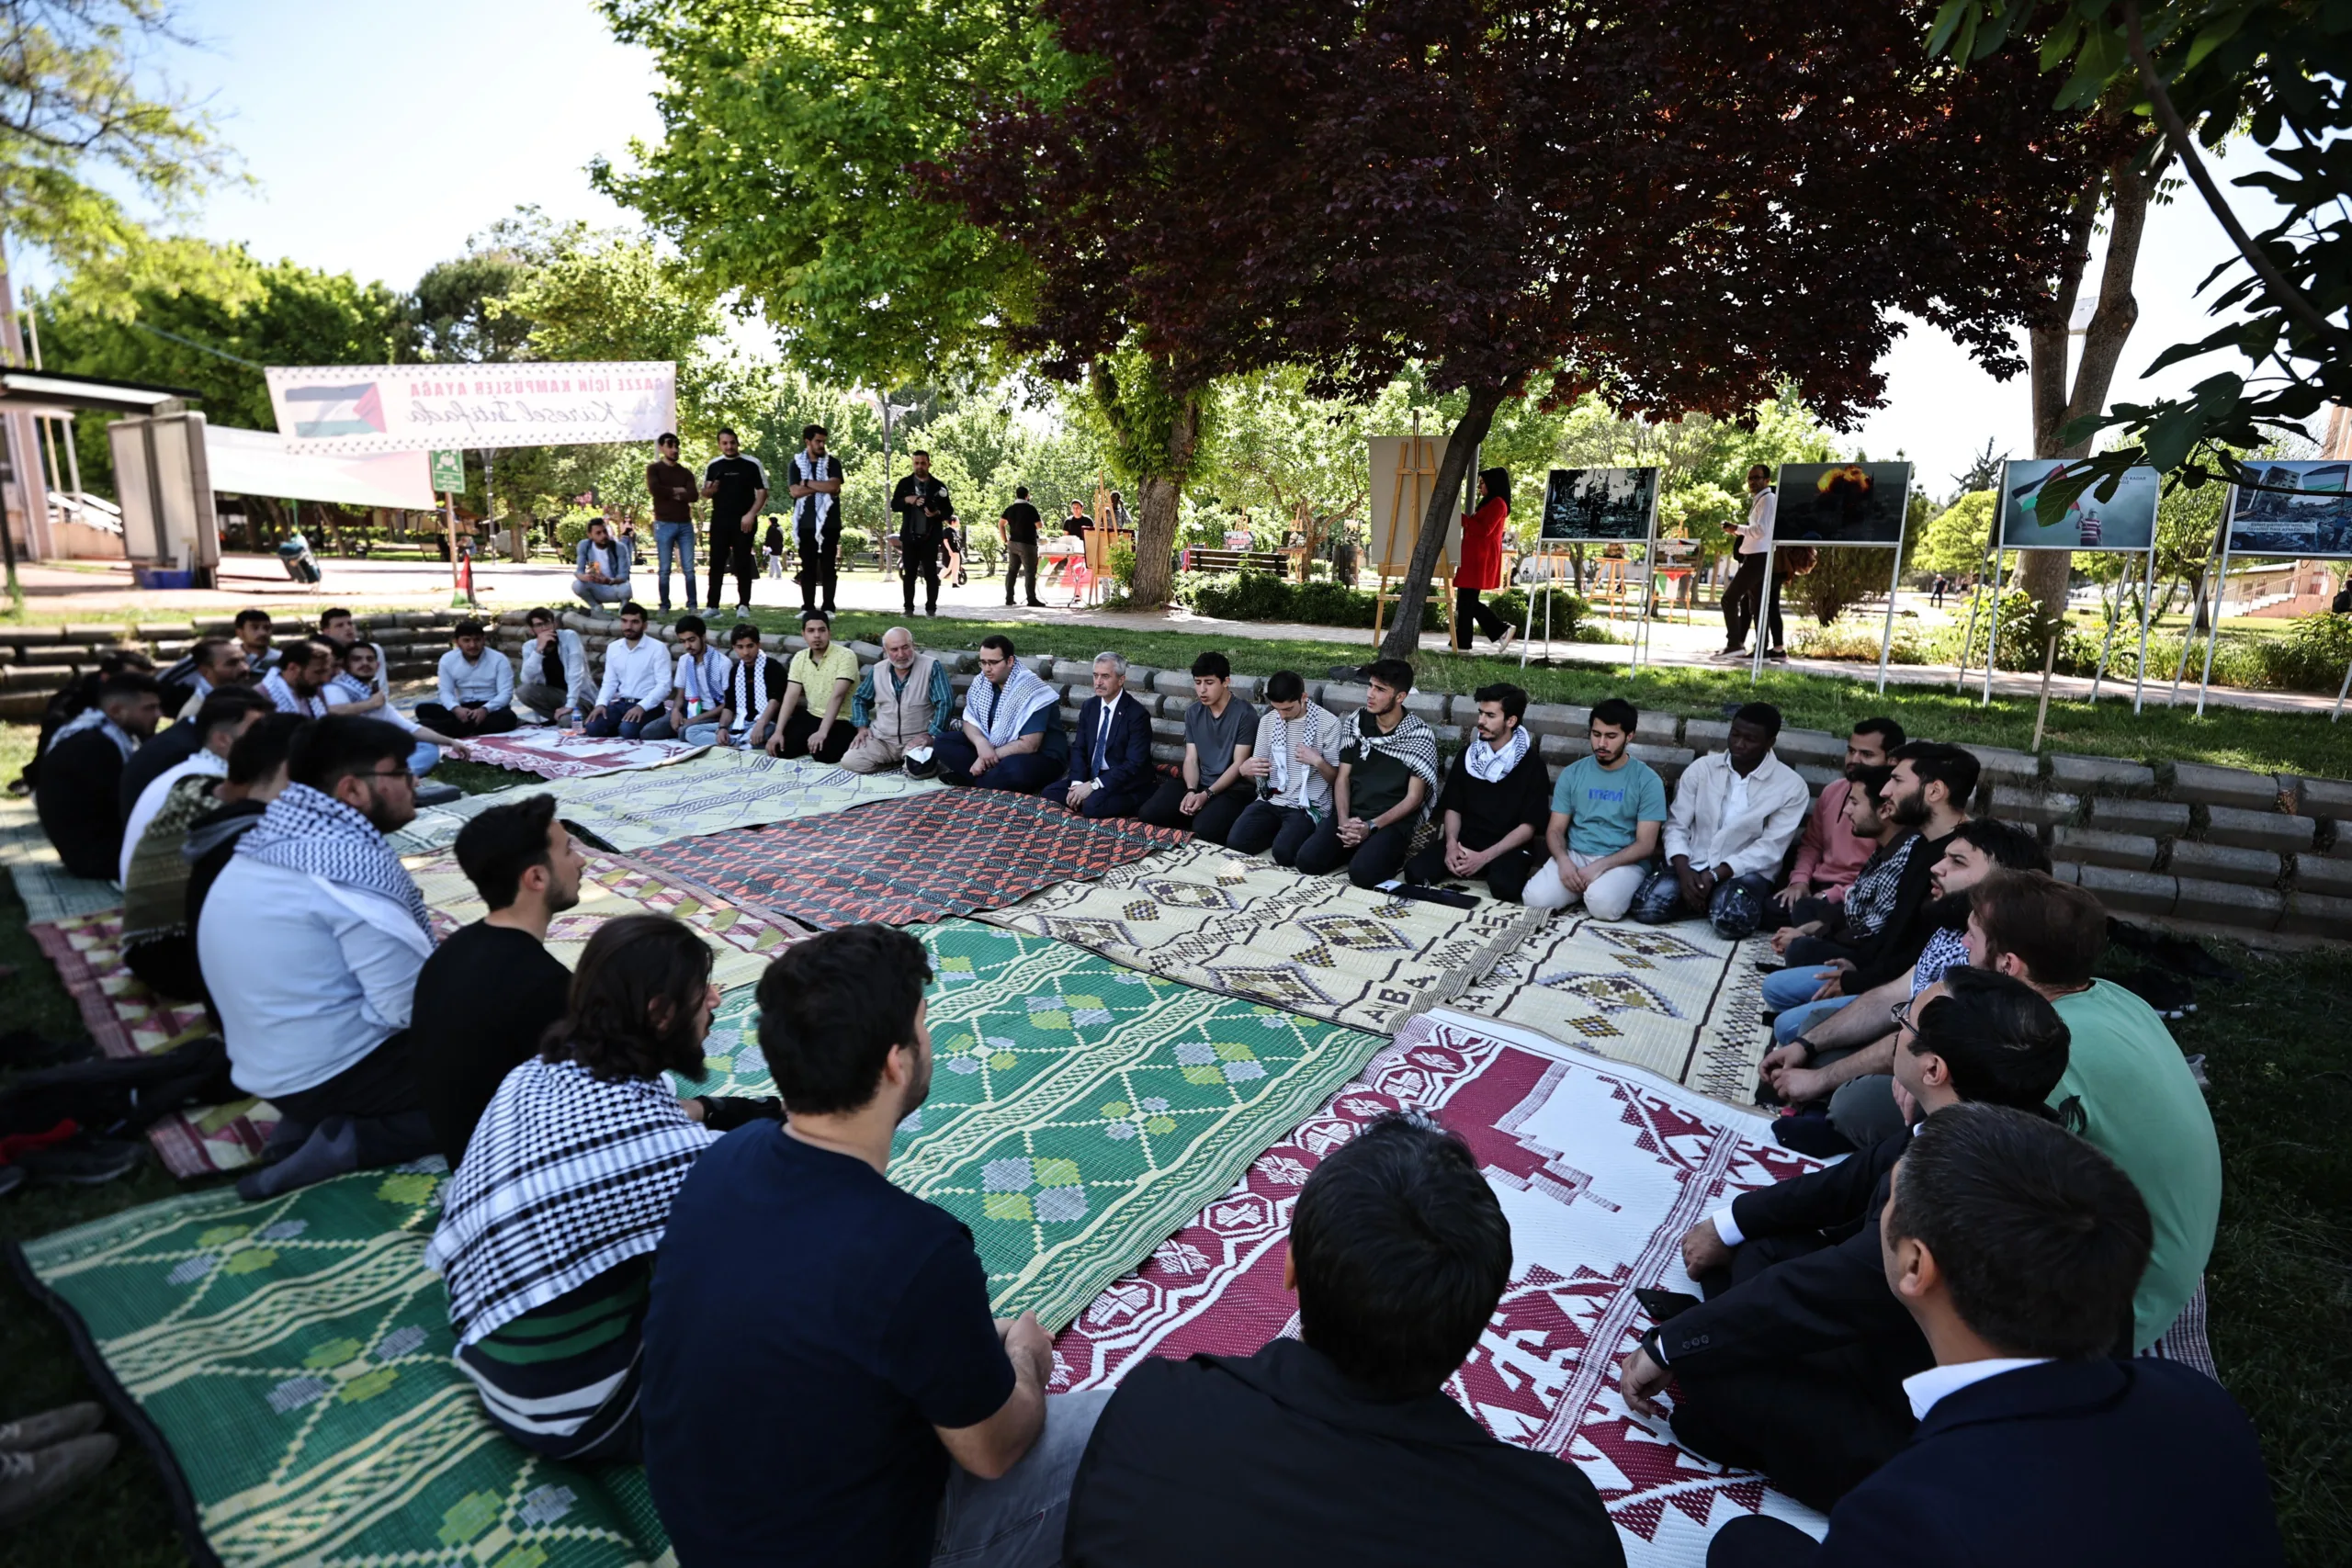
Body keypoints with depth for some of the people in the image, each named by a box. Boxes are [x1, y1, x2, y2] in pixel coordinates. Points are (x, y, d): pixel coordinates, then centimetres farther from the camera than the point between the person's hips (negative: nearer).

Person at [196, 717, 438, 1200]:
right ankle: (350, 1142, -7)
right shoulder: (355, 861, -25)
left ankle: (309, 1123, 10)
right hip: (335, 1073, -9)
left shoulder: (264, 840, 4)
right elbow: (412, 1005, -25)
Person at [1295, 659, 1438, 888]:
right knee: (1307, 860, -19)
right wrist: (1343, 820, -12)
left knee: (1362, 873, -30)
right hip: (1351, 816, 4)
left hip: (1393, 821, -4)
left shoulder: (1419, 736, -7)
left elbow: (1413, 797, -7)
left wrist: (1371, 826, -17)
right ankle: (1357, 849, 7)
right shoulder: (1356, 722, 5)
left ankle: (1390, 853, 3)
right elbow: (1342, 777, 6)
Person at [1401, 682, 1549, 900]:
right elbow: (1452, 807, 9)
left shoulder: (1532, 765, -5)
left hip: (1508, 847, -3)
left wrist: (1484, 857, -19)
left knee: (1504, 886, -37)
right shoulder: (1467, 755, 7)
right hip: (1464, 841, 4)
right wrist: (1451, 844, -12)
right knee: (1415, 872, -22)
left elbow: (1528, 826, -8)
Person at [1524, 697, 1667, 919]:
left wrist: (1600, 866, -20)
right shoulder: (1572, 773, 7)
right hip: (1575, 856, 3)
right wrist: (1563, 860, -17)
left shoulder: (1647, 780, -2)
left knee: (1602, 904, -36)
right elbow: (1555, 829, 5)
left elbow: (1645, 844, -7)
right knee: (1536, 898, -25)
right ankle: (1583, 889, 4)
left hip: (1623, 862, -3)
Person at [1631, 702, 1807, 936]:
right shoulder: (1701, 768, 2)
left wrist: (1714, 875, -20)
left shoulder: (1791, 787, -5)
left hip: (1746, 870, -2)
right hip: (1693, 865, 3)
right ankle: (1707, 901, 5)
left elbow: (1770, 848, -10)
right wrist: (1684, 871, -18)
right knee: (1647, 907, -24)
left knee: (1731, 920, -35)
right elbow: (1676, 825, 1)